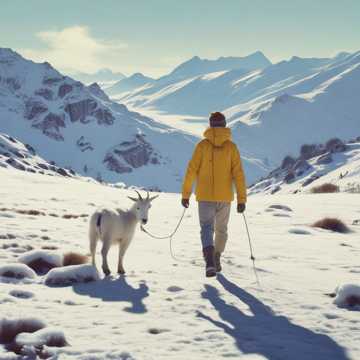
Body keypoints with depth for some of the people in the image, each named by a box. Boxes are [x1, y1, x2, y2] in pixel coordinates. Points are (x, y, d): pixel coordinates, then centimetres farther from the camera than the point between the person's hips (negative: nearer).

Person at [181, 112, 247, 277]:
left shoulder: (202, 145, -3)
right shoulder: (231, 146, -2)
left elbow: (191, 171, -4)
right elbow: (238, 173, -6)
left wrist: (185, 194, 4)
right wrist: (241, 199, -3)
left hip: (205, 196, -1)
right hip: (225, 197, 2)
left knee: (207, 229, -4)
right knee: (221, 230, 20)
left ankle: (210, 262, -27)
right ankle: (216, 260, 32)